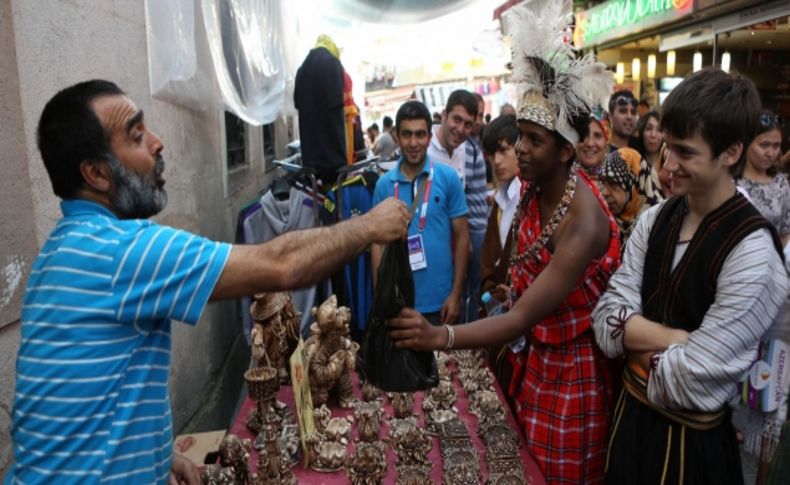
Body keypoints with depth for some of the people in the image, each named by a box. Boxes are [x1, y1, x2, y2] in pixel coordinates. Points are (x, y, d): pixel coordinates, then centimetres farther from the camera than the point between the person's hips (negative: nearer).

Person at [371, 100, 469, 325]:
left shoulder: (449, 178, -4)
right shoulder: (384, 184, 0)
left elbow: (462, 237, -2)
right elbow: (378, 243, 3)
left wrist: (456, 294, -6)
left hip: (440, 301, -1)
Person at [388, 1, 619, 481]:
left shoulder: (584, 222, -31)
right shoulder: (534, 187, -8)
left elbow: (522, 317, -35)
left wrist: (440, 337, -46)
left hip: (574, 367, -7)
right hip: (535, 354, 7)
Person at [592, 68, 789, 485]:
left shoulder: (753, 252, -22)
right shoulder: (653, 220, -3)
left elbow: (694, 382, -24)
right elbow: (607, 321, -8)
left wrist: (638, 340, -10)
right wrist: (675, 340, -22)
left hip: (692, 442, -5)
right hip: (631, 416, 6)